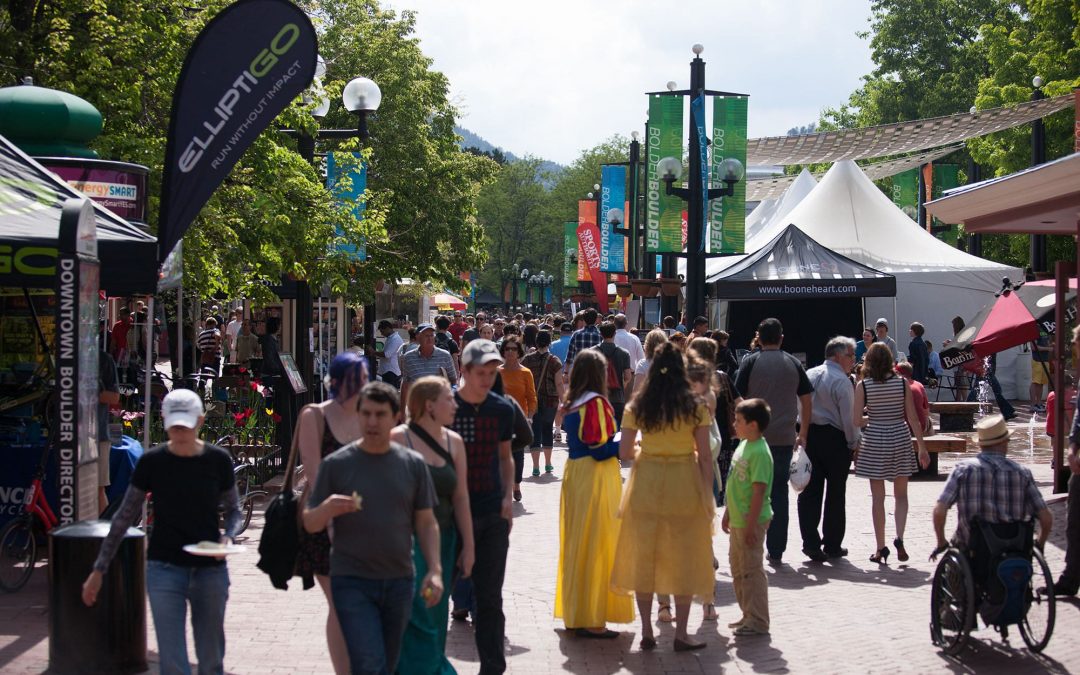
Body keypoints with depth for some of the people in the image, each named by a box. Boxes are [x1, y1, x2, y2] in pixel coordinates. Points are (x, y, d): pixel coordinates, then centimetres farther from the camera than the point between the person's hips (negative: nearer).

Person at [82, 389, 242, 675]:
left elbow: (233, 509, 10)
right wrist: (99, 569, 4)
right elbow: (124, 517, 4)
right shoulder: (152, 461, -4)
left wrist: (228, 537, -12)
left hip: (210, 569, 1)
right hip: (164, 569, -1)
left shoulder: (218, 460, -3)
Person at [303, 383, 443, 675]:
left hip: (399, 582, 3)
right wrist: (327, 508, -21)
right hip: (352, 582, -3)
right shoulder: (336, 464, -2)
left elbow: (426, 523, 10)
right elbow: (309, 524, 1)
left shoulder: (413, 464, 5)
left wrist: (435, 570, -1)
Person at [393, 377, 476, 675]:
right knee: (419, 620, -10)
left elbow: (460, 497, 11)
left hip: (442, 540, 6)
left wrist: (468, 546, 9)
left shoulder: (454, 442, 9)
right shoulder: (399, 439, -10)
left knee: (436, 623, 10)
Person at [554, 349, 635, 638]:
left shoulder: (569, 404, 8)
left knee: (576, 544, 15)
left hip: (574, 473, 8)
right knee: (596, 548, -2)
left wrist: (616, 440, 17)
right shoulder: (596, 403, -15)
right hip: (597, 480, -8)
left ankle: (573, 613, 22)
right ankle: (591, 620, 1)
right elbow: (601, 449, -19)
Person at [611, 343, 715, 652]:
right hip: (684, 486, -1)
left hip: (646, 485, 1)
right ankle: (681, 634, 10)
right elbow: (704, 456, -6)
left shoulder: (637, 407, -2)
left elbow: (624, 452, -1)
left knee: (644, 557, 11)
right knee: (684, 559, 8)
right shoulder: (696, 408, -6)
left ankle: (647, 632, 15)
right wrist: (708, 496, 2)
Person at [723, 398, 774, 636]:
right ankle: (749, 615, 29)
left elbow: (759, 491, -22)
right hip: (738, 520, 10)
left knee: (752, 570, -2)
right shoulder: (743, 446, 9)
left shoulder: (759, 452, -20)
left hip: (750, 521, -10)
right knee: (738, 568, 18)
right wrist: (728, 513, 21)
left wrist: (751, 525, -23)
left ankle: (758, 622, 6)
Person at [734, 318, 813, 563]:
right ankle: (776, 551, 9)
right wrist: (803, 434, 16)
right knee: (779, 492, 8)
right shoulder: (793, 363, 6)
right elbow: (806, 402, 8)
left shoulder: (751, 362, -3)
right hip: (784, 438, 2)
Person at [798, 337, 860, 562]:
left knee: (810, 492, 5)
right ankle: (832, 545, 13)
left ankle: (811, 542, -2)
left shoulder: (809, 375, 8)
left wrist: (803, 435, 14)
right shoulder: (841, 381, -12)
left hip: (809, 436, 5)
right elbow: (849, 417, -14)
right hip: (835, 440, -5)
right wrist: (853, 443, -2)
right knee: (835, 493, 6)